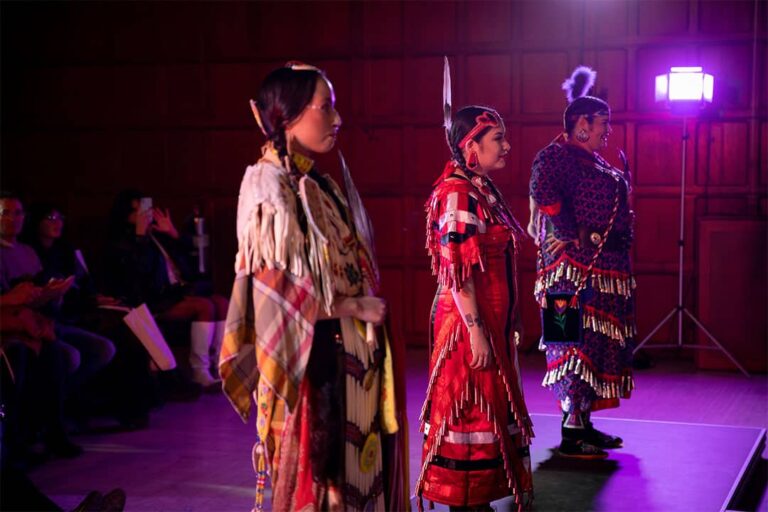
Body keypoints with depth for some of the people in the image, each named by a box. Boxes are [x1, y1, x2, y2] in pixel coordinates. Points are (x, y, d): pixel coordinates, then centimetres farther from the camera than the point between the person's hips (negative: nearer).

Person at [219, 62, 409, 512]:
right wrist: (356, 308, -11)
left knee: (352, 468, 12)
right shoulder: (269, 185, -12)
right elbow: (281, 287, -17)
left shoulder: (319, 186, 13)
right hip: (312, 361, -8)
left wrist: (365, 308, 1)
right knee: (315, 474, -1)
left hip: (348, 355, 8)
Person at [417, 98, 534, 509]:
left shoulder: (482, 190, 12)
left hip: (489, 323, 9)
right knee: (470, 413, -1)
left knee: (487, 410, 14)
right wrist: (476, 331, -21)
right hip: (468, 323, -9)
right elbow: (456, 271, -20)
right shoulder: (457, 194, -16)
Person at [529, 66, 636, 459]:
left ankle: (584, 423, 19)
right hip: (575, 266, -10)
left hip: (603, 266, 10)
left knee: (597, 342, 12)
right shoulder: (558, 154, -10)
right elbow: (544, 194, -25)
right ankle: (571, 433, -7)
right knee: (576, 341, -10)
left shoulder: (592, 160, 21)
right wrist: (568, 237, -24)